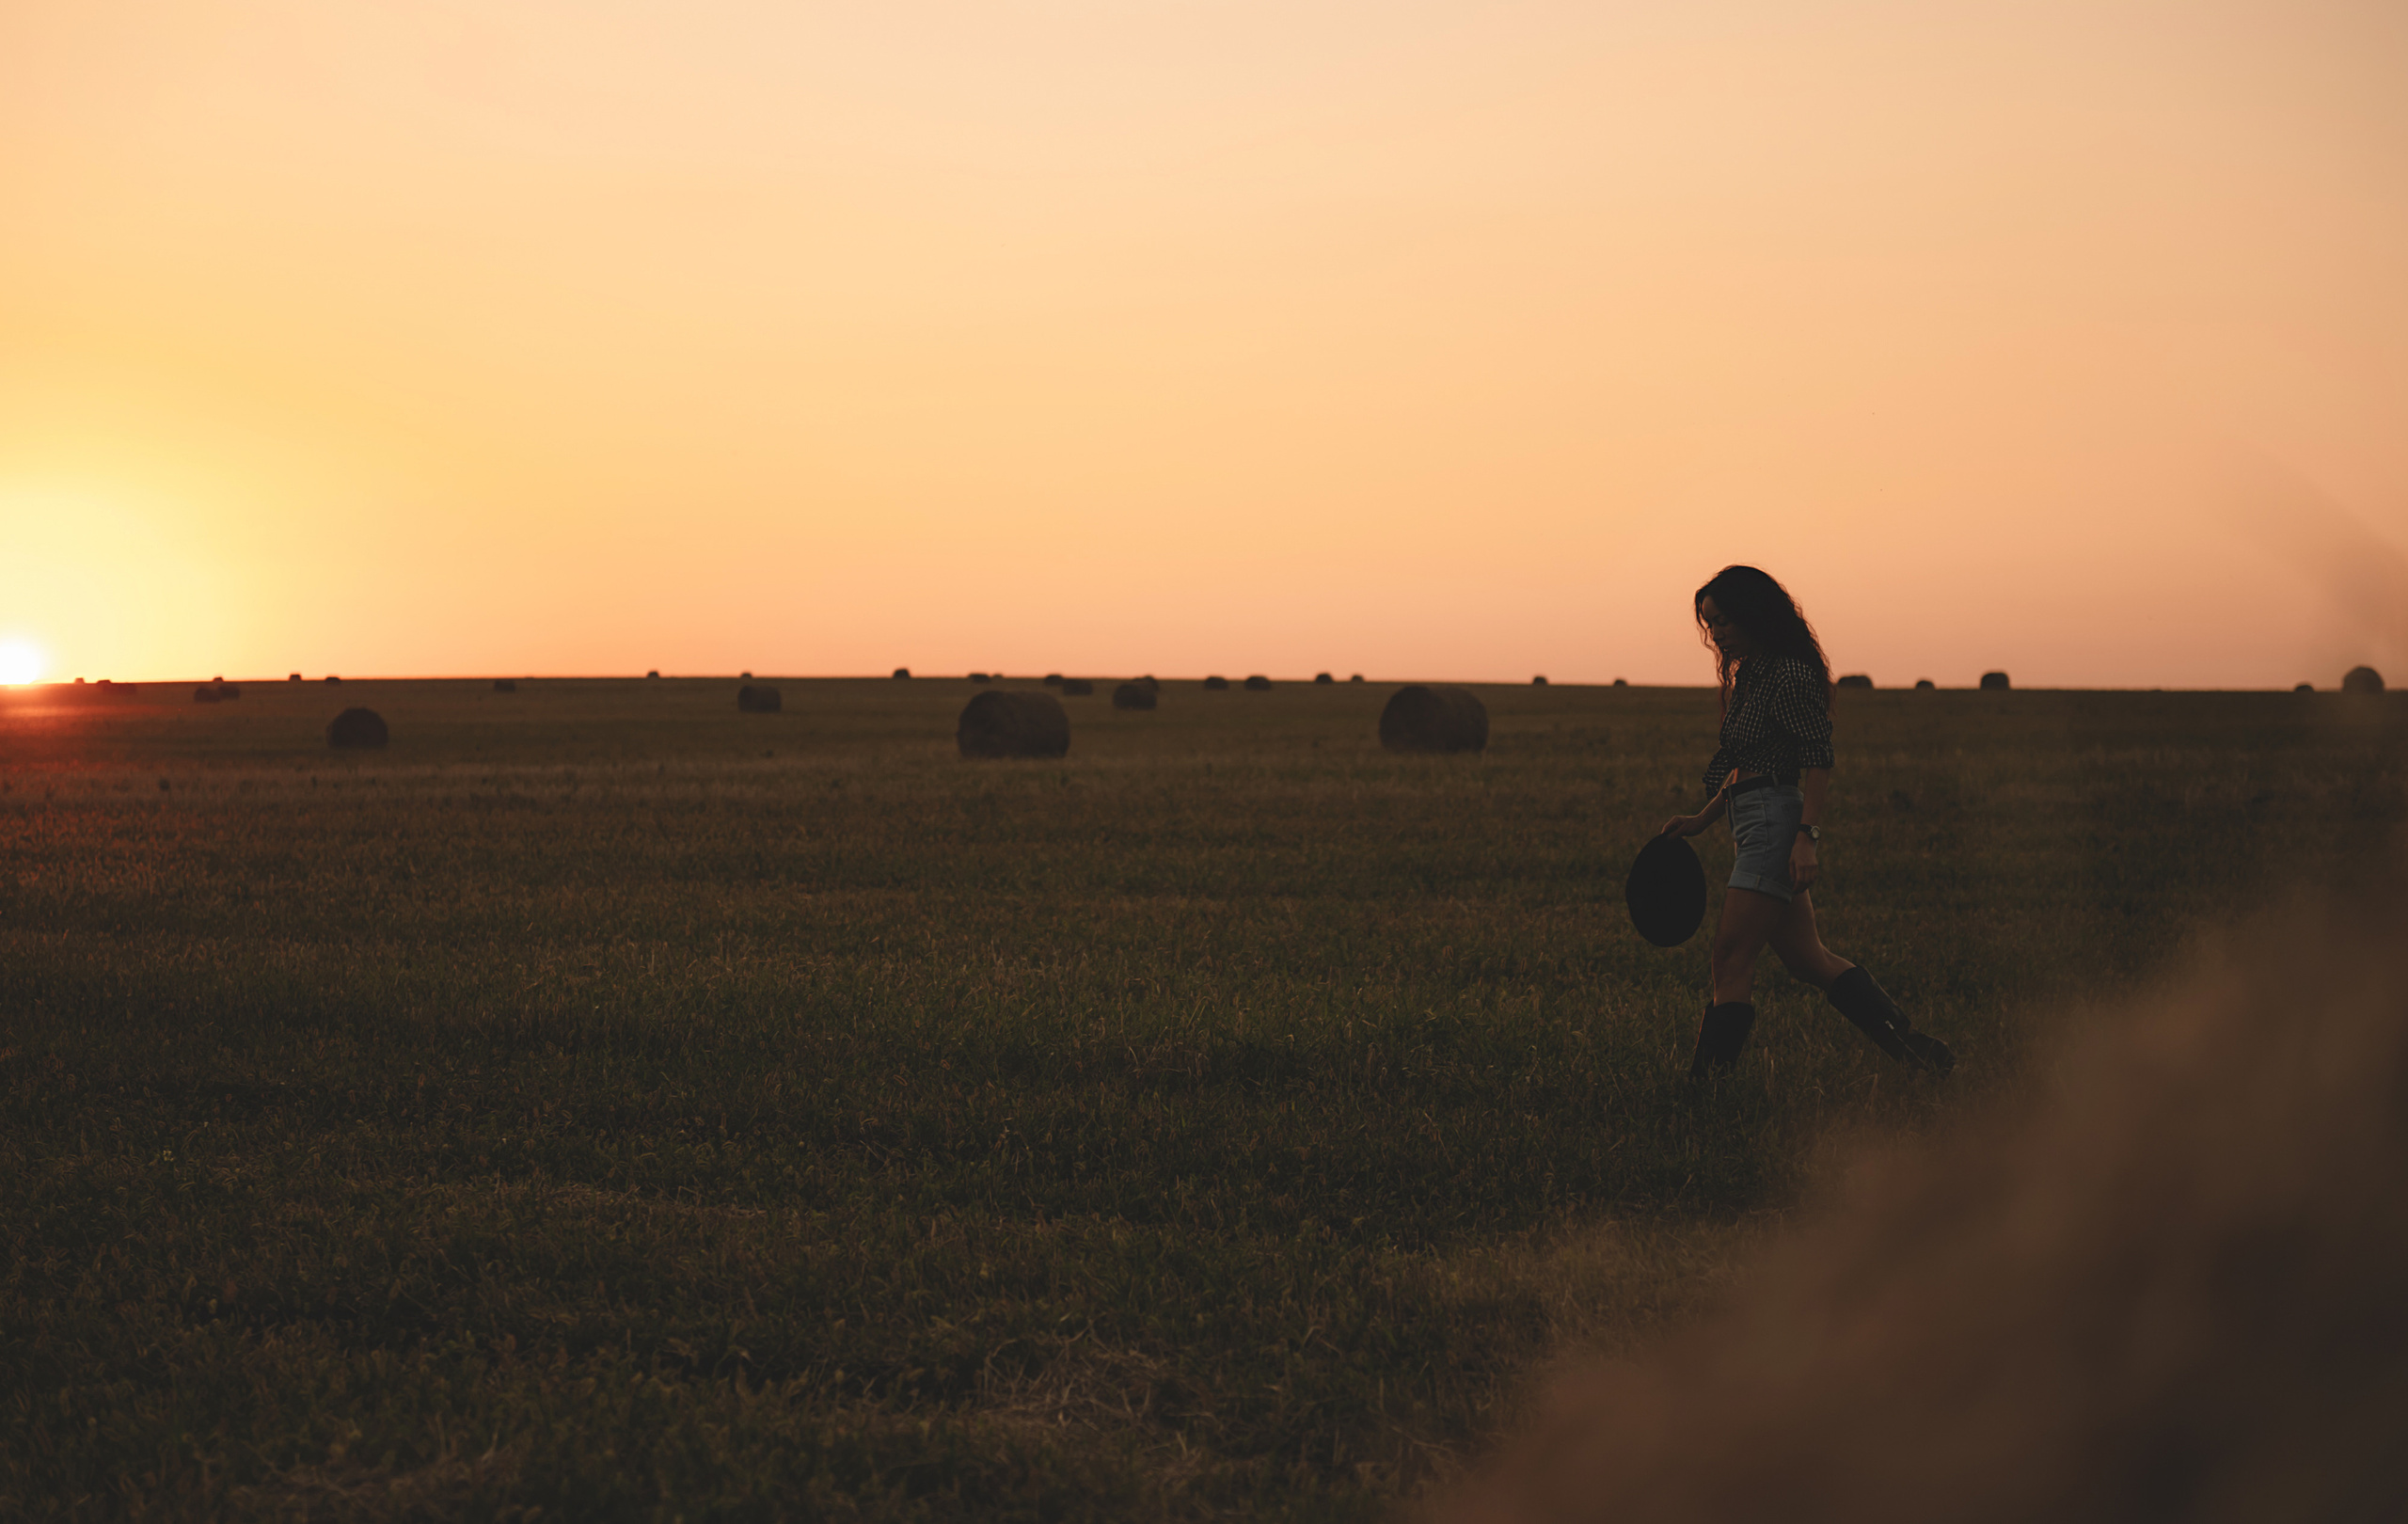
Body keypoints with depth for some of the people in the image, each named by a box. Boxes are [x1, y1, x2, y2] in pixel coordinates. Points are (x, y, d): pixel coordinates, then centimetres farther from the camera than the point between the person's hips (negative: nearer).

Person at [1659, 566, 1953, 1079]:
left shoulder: (1789, 675, -12)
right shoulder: (1749, 676, 17)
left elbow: (1818, 761, -16)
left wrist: (1806, 838, -23)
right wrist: (1702, 819, 19)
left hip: (1777, 822, -10)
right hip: (1756, 824, 10)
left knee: (1732, 955, -10)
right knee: (1807, 958, 11)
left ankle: (1709, 1075, -10)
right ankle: (1913, 1046, 16)